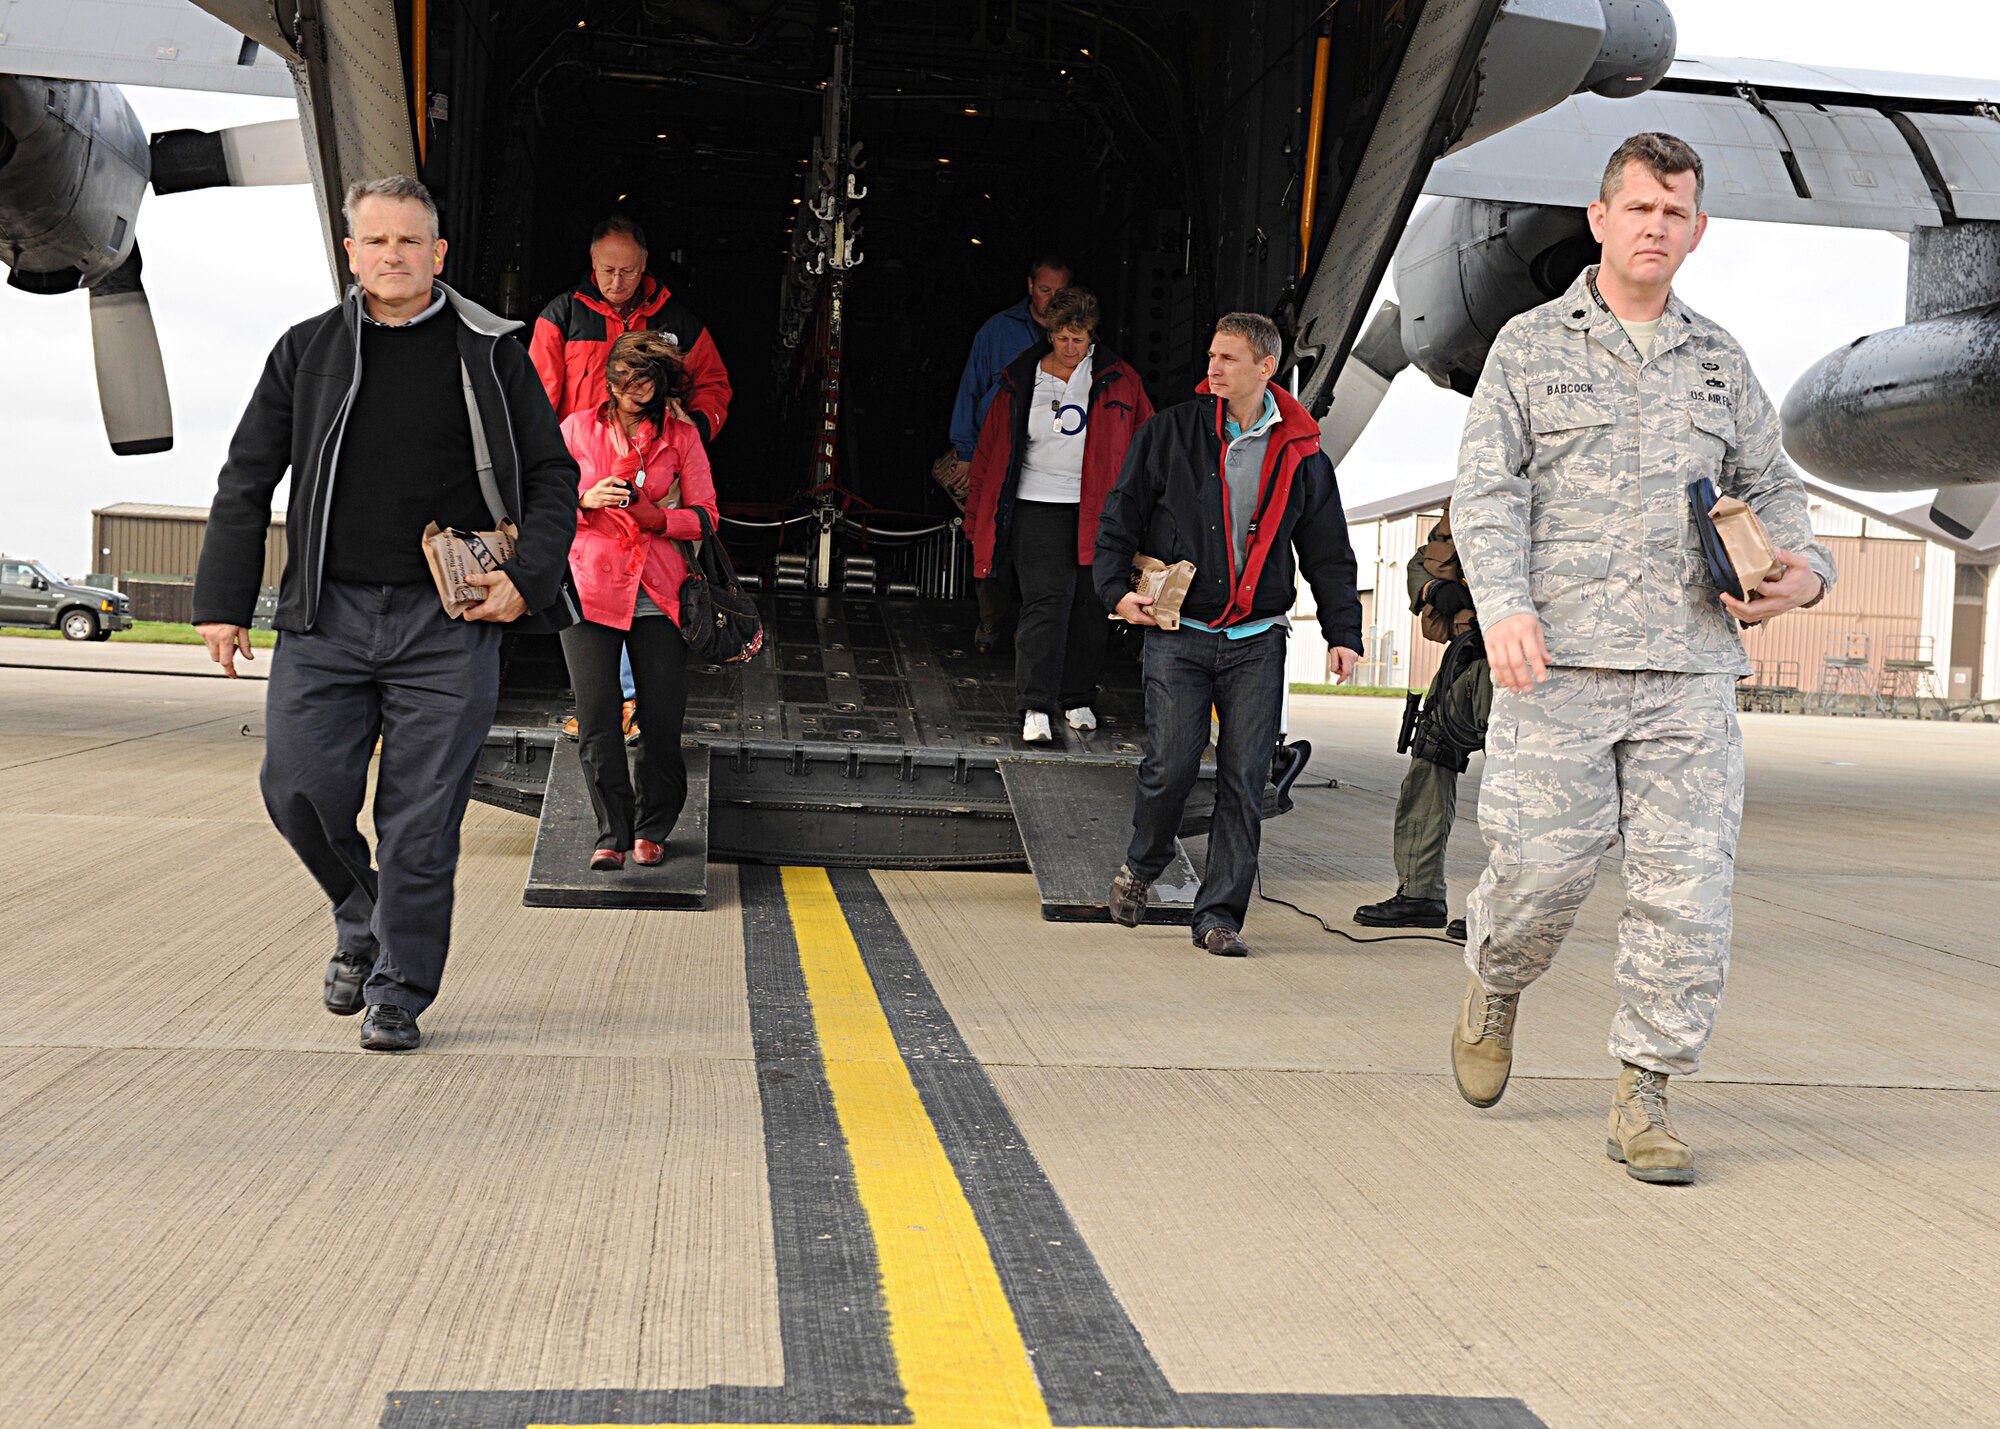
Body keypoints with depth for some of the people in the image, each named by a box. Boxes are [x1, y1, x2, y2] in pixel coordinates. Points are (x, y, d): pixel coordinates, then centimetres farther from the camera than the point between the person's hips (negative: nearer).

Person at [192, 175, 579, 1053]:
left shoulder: (490, 354, 5)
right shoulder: (307, 351, 10)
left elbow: (553, 478, 8)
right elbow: (247, 481, 13)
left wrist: (525, 577, -7)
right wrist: (223, 601, 7)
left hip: (449, 623, -2)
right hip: (327, 617, 2)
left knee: (421, 822, -2)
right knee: (299, 789, -3)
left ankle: (397, 994, 12)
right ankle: (362, 921, 26)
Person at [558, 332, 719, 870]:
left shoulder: (681, 436, 8)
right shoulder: (577, 428, 8)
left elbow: (705, 516, 7)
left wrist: (659, 518, -11)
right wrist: (587, 500, -11)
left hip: (658, 591, 0)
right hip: (590, 585, 0)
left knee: (663, 720, -4)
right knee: (596, 721, -9)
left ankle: (651, 830, 15)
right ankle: (613, 834, 0)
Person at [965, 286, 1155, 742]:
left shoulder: (1119, 381, 4)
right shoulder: (1020, 381, 4)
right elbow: (991, 448, 9)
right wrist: (978, 516, 9)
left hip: (1097, 511, 2)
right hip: (1038, 508, -2)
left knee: (1089, 607, 8)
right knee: (1047, 601, -14)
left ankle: (1076, 699, 24)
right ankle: (1035, 708, -15)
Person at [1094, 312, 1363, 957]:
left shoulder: (1302, 456, 7)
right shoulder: (1171, 431, 2)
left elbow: (1329, 554, 14)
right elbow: (1121, 514, 5)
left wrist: (1343, 633, 7)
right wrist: (1117, 588, -8)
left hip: (1257, 643, 2)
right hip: (1178, 634, -1)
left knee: (1244, 778, -2)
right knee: (1171, 765, -8)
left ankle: (1219, 915, 6)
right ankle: (1140, 868, 22)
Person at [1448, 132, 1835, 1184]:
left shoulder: (1720, 360, 18)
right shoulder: (1531, 346, 9)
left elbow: (1768, 486, 23)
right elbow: (1487, 489, 0)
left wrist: (1803, 569, 1)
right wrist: (1503, 603, -17)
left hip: (1691, 671, 3)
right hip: (1558, 663, -3)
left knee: (1688, 889, -3)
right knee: (1541, 867, -4)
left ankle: (1642, 1100, 9)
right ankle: (1494, 987, 30)